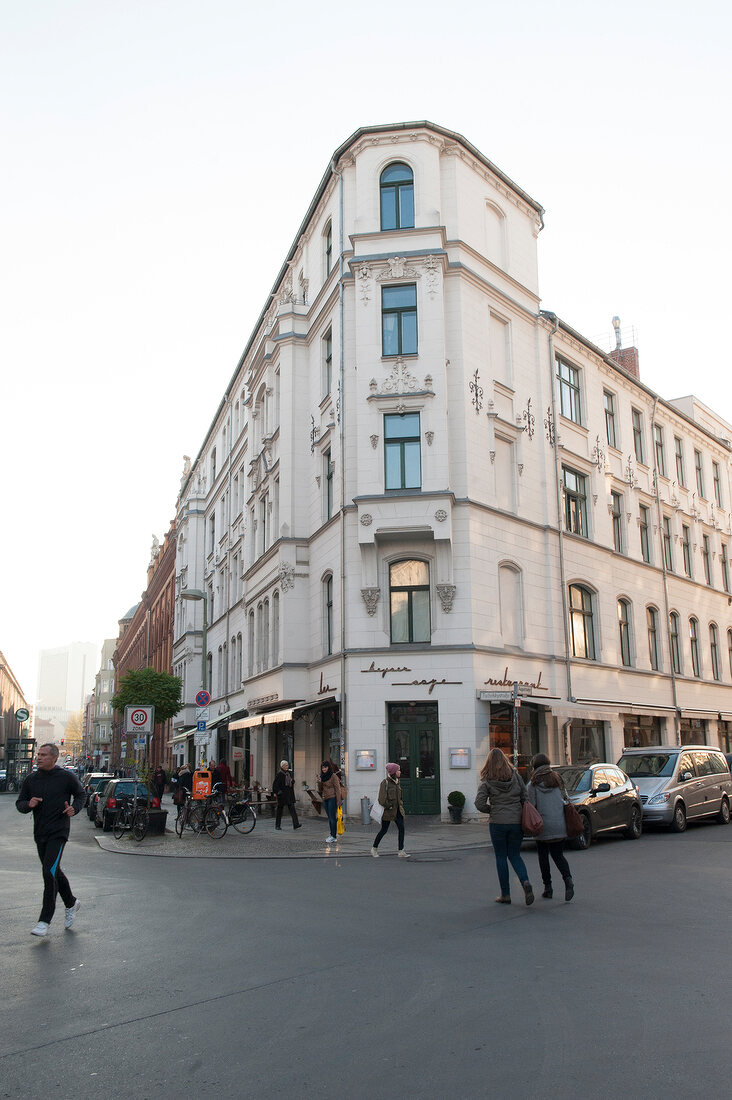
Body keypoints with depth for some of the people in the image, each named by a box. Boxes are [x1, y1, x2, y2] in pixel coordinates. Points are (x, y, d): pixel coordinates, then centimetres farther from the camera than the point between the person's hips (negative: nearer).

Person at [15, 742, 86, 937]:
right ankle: (71, 903, 39)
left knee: (50, 873, -14)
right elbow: (19, 802, 10)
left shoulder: (67, 777, -6)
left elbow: (81, 795, 8)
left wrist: (74, 808, -10)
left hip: (58, 832, -5)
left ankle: (45, 921, -7)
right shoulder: (30, 779, 4)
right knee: (54, 872, 17)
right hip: (39, 833, 5)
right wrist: (28, 804, -12)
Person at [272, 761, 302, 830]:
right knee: (280, 809, 5)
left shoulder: (289, 773, 11)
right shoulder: (279, 774, -10)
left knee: (292, 809, -3)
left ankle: (296, 824, -10)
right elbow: (275, 784, -12)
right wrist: (277, 792, -17)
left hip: (290, 794, 6)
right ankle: (277, 825, 17)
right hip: (282, 794, -6)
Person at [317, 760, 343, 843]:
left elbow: (337, 789, -11)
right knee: (329, 818, 11)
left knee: (332, 817, -8)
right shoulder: (322, 776, 12)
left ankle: (334, 837, -6)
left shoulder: (333, 776, -10)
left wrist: (338, 801, -16)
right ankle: (333, 835, 18)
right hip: (325, 799, 7)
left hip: (332, 798, -7)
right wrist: (319, 782, -5)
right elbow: (320, 789, 15)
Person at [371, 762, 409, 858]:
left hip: (398, 810, 6)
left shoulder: (397, 782, 10)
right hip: (388, 811, -6)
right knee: (384, 830, 4)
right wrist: (389, 806, -13)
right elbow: (382, 799, -15)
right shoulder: (385, 782, -12)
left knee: (401, 828, -7)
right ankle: (374, 848, 22)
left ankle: (401, 851, -3)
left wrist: (401, 805, 10)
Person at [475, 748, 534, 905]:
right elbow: (525, 798, 4)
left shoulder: (487, 782, -6)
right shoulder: (516, 776, 2)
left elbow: (479, 803, -12)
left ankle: (505, 895, 11)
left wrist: (492, 810, 5)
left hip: (498, 823, -3)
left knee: (501, 858, 9)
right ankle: (525, 882, -10)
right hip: (517, 822, 3)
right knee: (515, 856, 15)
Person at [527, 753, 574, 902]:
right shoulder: (557, 779, 6)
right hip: (560, 825, 3)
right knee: (558, 854, 11)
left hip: (544, 826, -3)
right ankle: (568, 879, -14)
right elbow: (566, 799, 8)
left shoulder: (534, 784, -4)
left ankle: (547, 887, 10)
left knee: (543, 854, 14)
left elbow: (531, 805, -8)